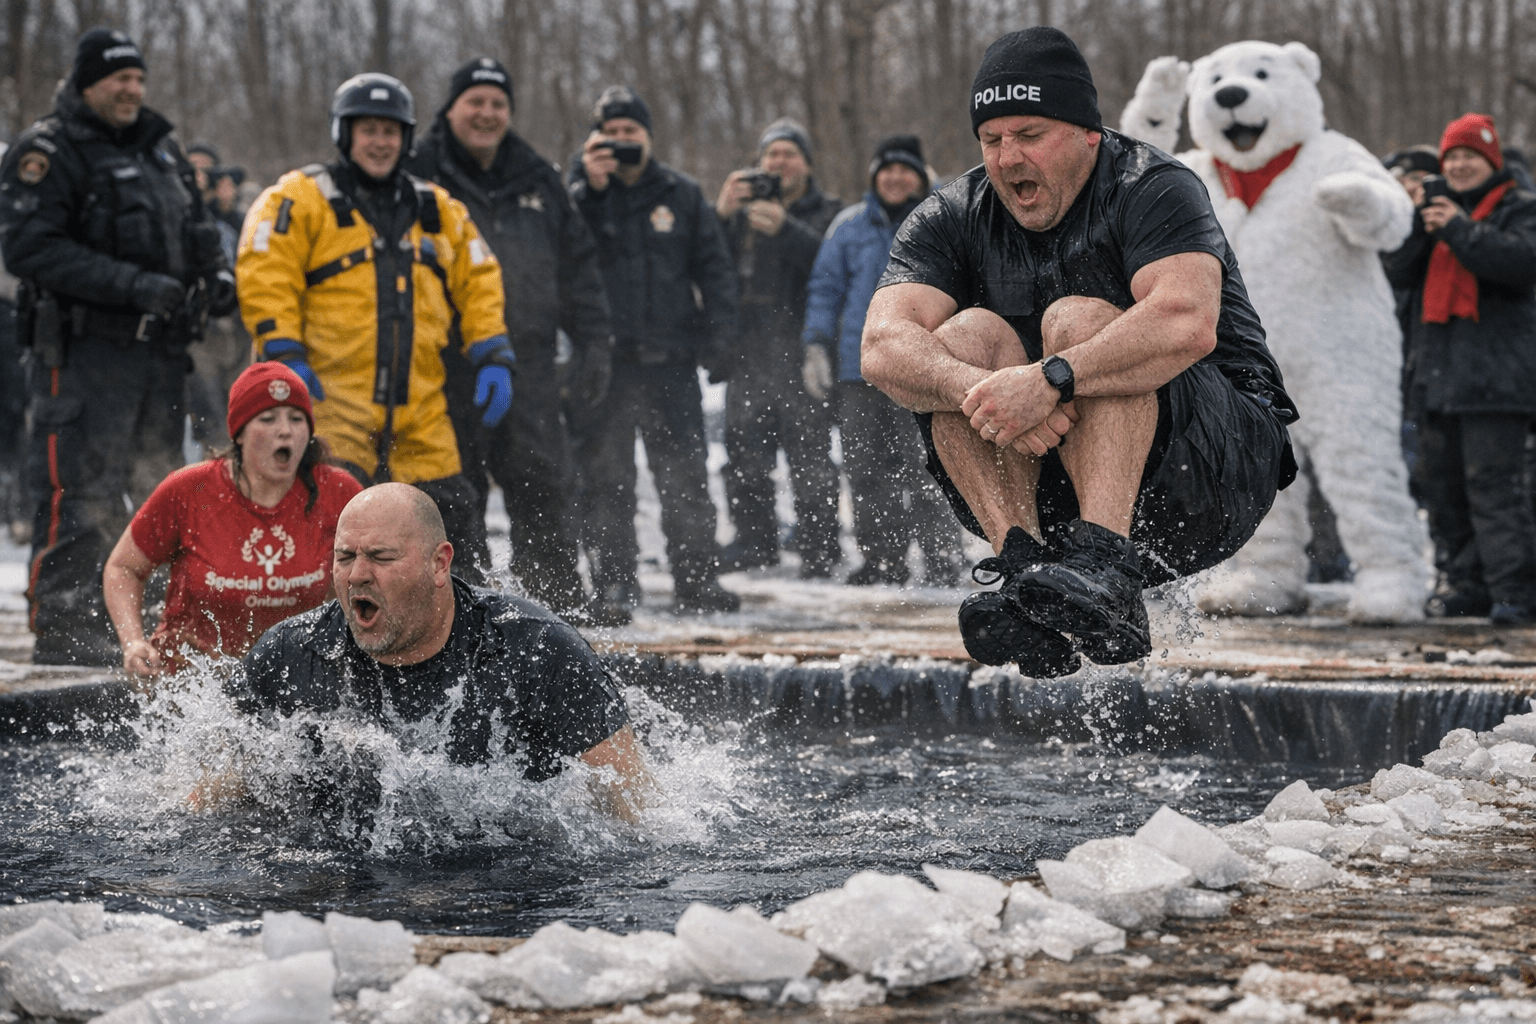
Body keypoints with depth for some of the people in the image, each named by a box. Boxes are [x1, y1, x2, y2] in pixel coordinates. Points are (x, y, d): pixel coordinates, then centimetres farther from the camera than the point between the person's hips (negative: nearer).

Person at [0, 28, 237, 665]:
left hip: (161, 348, 8)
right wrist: (132, 285, -23)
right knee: (80, 491, -10)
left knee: (151, 490, 10)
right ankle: (62, 626, -7)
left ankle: (118, 620, 18)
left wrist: (216, 276, 7)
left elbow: (195, 228, 30)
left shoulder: (160, 149, 19)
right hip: (85, 347, -8)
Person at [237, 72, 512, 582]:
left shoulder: (437, 211, 18)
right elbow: (264, 273, -7)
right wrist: (285, 354, -16)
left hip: (419, 409, 5)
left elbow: (478, 284, 20)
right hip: (330, 394, -5)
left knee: (450, 508, 4)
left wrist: (493, 359, 8)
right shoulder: (302, 199, 2)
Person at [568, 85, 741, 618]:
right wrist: (591, 187, -21)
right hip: (602, 358, -1)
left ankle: (698, 580, 9)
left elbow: (715, 268, 11)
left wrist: (717, 336, 1)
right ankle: (615, 584, 4)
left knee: (686, 475, 4)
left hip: (671, 359, 1)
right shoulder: (581, 190, 6)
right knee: (605, 477, -1)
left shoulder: (681, 195, 11)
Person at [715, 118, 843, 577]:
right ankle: (755, 540, 15)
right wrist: (721, 213, -13)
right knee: (744, 451, 5)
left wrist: (784, 229, -26)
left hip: (802, 349, -4)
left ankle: (818, 550, -6)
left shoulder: (825, 213, 9)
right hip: (748, 352, 4)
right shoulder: (742, 209, 17)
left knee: (809, 452, -7)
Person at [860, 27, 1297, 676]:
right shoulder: (953, 220, 3)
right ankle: (1026, 566, -35)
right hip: (1051, 495, 4)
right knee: (970, 334, -17)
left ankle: (1107, 576, -47)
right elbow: (884, 349, -15)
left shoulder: (1153, 188, -10)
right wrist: (982, 392, -35)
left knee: (1077, 321, -26)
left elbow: (1188, 324, -31)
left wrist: (1050, 380, -42)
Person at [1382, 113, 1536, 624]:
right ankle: (1465, 582, 16)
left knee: (1494, 482, -14)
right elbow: (1397, 272, 9)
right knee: (1441, 483, 8)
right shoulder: (1433, 208, 19)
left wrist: (1459, 229, -15)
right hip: (1437, 372, 7)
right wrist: (1413, 223, -8)